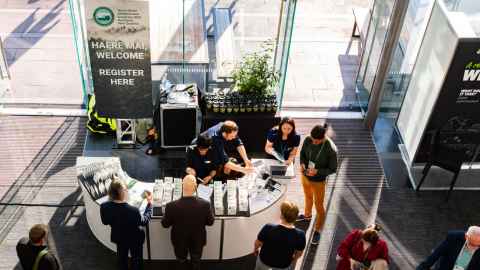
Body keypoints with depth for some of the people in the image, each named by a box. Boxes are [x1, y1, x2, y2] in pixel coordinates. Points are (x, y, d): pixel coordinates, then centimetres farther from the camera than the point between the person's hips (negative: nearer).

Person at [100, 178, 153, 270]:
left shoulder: (104, 207, -29)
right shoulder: (133, 211, -41)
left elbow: (105, 222, -7)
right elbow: (144, 221, -19)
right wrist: (149, 203, -11)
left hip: (118, 237, 4)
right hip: (134, 239, -4)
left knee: (122, 257, 31)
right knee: (136, 259, 25)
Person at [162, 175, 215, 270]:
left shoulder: (172, 206, -33)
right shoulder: (205, 204, -31)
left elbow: (165, 224, -13)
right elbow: (210, 222, -11)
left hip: (179, 241, 0)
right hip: (198, 241, 0)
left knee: (181, 262, 28)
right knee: (196, 262, 28)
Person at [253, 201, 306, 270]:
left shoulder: (268, 228, -32)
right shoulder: (300, 235, -28)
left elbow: (257, 243, -13)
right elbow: (299, 253, -10)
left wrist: (255, 249, 10)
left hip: (265, 260, 0)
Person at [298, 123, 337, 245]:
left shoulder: (331, 149, -31)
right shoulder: (308, 140, -19)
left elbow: (332, 169, -18)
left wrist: (317, 171, -31)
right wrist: (302, 164, -19)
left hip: (318, 181, -5)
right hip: (305, 176, 5)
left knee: (319, 206, 13)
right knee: (308, 197, 31)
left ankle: (317, 230, 35)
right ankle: (307, 215, 60)